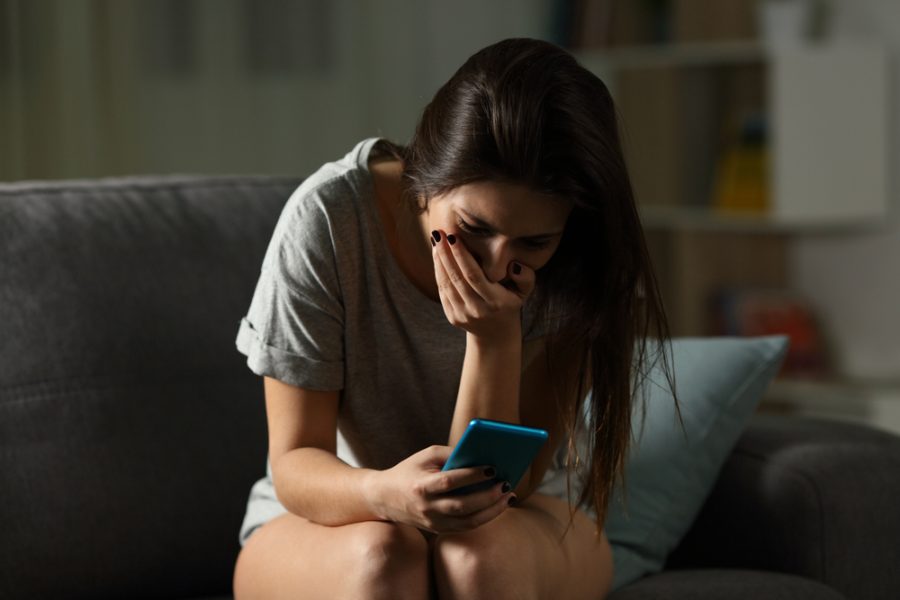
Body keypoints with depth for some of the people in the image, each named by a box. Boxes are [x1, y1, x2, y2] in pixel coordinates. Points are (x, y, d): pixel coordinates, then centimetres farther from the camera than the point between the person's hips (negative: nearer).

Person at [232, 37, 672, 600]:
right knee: (380, 552, -35)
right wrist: (383, 493, -41)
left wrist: (496, 339, -35)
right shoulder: (328, 217, -21)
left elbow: (498, 490, -20)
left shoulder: (574, 267, -18)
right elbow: (295, 464, -18)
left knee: (482, 549, -34)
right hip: (337, 518, 0)